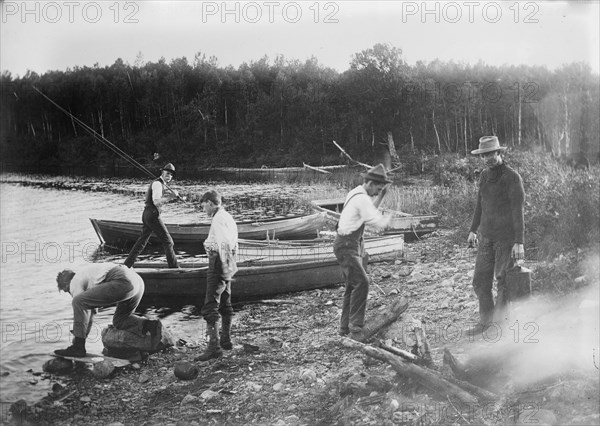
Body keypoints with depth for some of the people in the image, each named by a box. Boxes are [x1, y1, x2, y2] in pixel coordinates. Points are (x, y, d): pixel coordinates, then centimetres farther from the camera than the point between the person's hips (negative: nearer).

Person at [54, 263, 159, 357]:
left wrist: (78, 337, 20)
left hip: (123, 283, -10)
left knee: (78, 302, -4)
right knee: (119, 321, 28)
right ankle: (149, 325, 2)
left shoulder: (74, 283, 10)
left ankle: (78, 347, -2)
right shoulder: (87, 273, 36)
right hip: (137, 280, 10)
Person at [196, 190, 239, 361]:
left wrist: (226, 266, -23)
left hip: (218, 265, -11)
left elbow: (224, 243, -27)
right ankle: (226, 340, 32)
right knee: (225, 305, 20)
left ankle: (214, 346, -14)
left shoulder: (218, 219, -16)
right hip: (228, 266, 11)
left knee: (210, 307, -11)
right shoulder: (228, 218, 15)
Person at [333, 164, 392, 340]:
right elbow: (380, 223, -22)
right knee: (361, 282, -17)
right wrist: (391, 217, -2)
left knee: (353, 285, 14)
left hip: (352, 245, 11)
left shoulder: (356, 193, 12)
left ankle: (345, 327, 20)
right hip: (347, 246, -11)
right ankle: (356, 328, -18)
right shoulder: (362, 199, -19)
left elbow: (370, 211, 24)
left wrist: (381, 195, 14)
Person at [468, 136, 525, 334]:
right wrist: (473, 230, 24)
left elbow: (518, 211, -15)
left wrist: (519, 242, -18)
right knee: (480, 281, 9)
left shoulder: (512, 177, -12)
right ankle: (486, 319, 24)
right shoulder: (484, 175, 9)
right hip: (487, 236, 7)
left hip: (507, 237, -7)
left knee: (503, 281, -2)